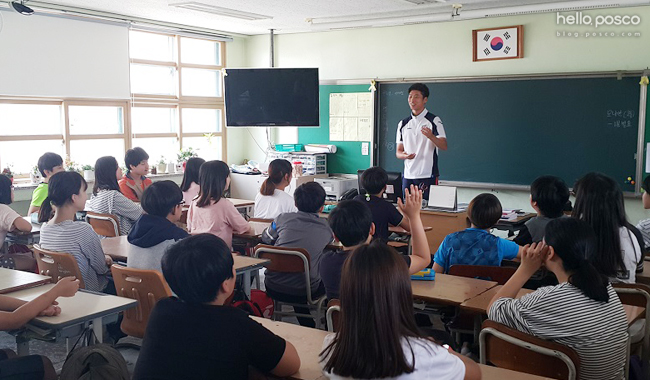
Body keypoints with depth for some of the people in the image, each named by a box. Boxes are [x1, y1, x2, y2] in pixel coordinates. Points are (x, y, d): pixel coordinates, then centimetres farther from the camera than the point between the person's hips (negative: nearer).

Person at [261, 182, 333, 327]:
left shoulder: (283, 218, 0)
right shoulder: (326, 228, -1)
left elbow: (266, 239, 17)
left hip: (273, 288, 2)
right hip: (304, 293, -2)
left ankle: (307, 326, 40)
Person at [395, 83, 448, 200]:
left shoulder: (434, 121, 0)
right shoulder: (403, 124, 13)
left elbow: (444, 146, -8)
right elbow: (398, 151, 14)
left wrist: (431, 136, -28)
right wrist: (403, 155, -10)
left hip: (428, 176, -4)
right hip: (408, 175, 4)